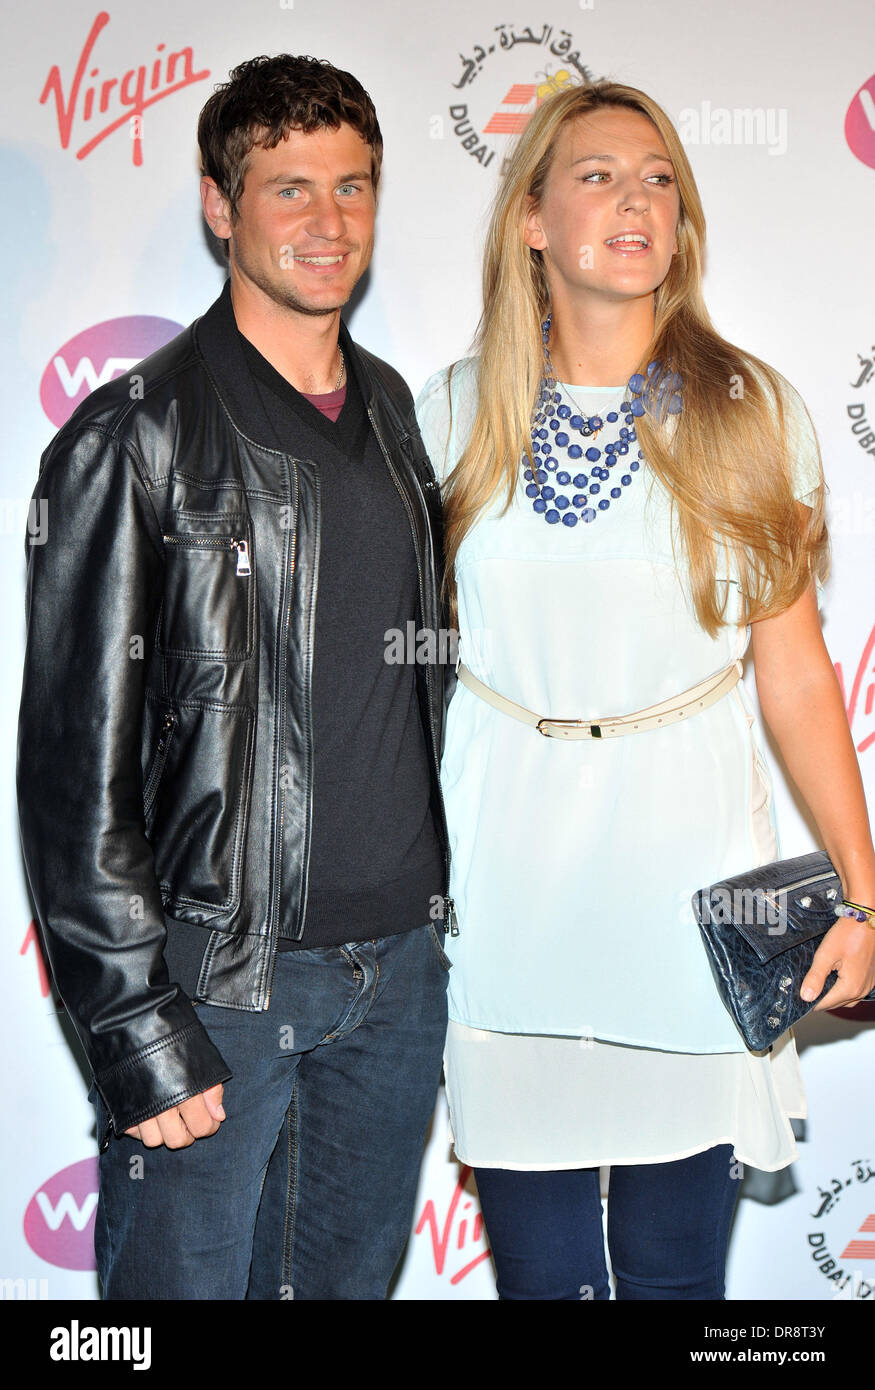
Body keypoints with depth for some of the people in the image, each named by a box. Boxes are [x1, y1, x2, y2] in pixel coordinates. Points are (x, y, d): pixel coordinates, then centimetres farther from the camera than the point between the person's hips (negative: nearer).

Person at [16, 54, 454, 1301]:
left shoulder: (395, 412, 10)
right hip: (219, 980, -5)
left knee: (355, 1277, 17)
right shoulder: (136, 437, -9)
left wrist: (431, 917, 15)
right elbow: (76, 762, -11)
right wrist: (136, 1028, -14)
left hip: (398, 964, 6)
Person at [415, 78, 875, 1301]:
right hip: (502, 872, 1)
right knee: (536, 1264, 11)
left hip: (688, 866, -1)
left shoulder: (751, 414, -1)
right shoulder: (455, 414, 2)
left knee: (677, 1267, 9)